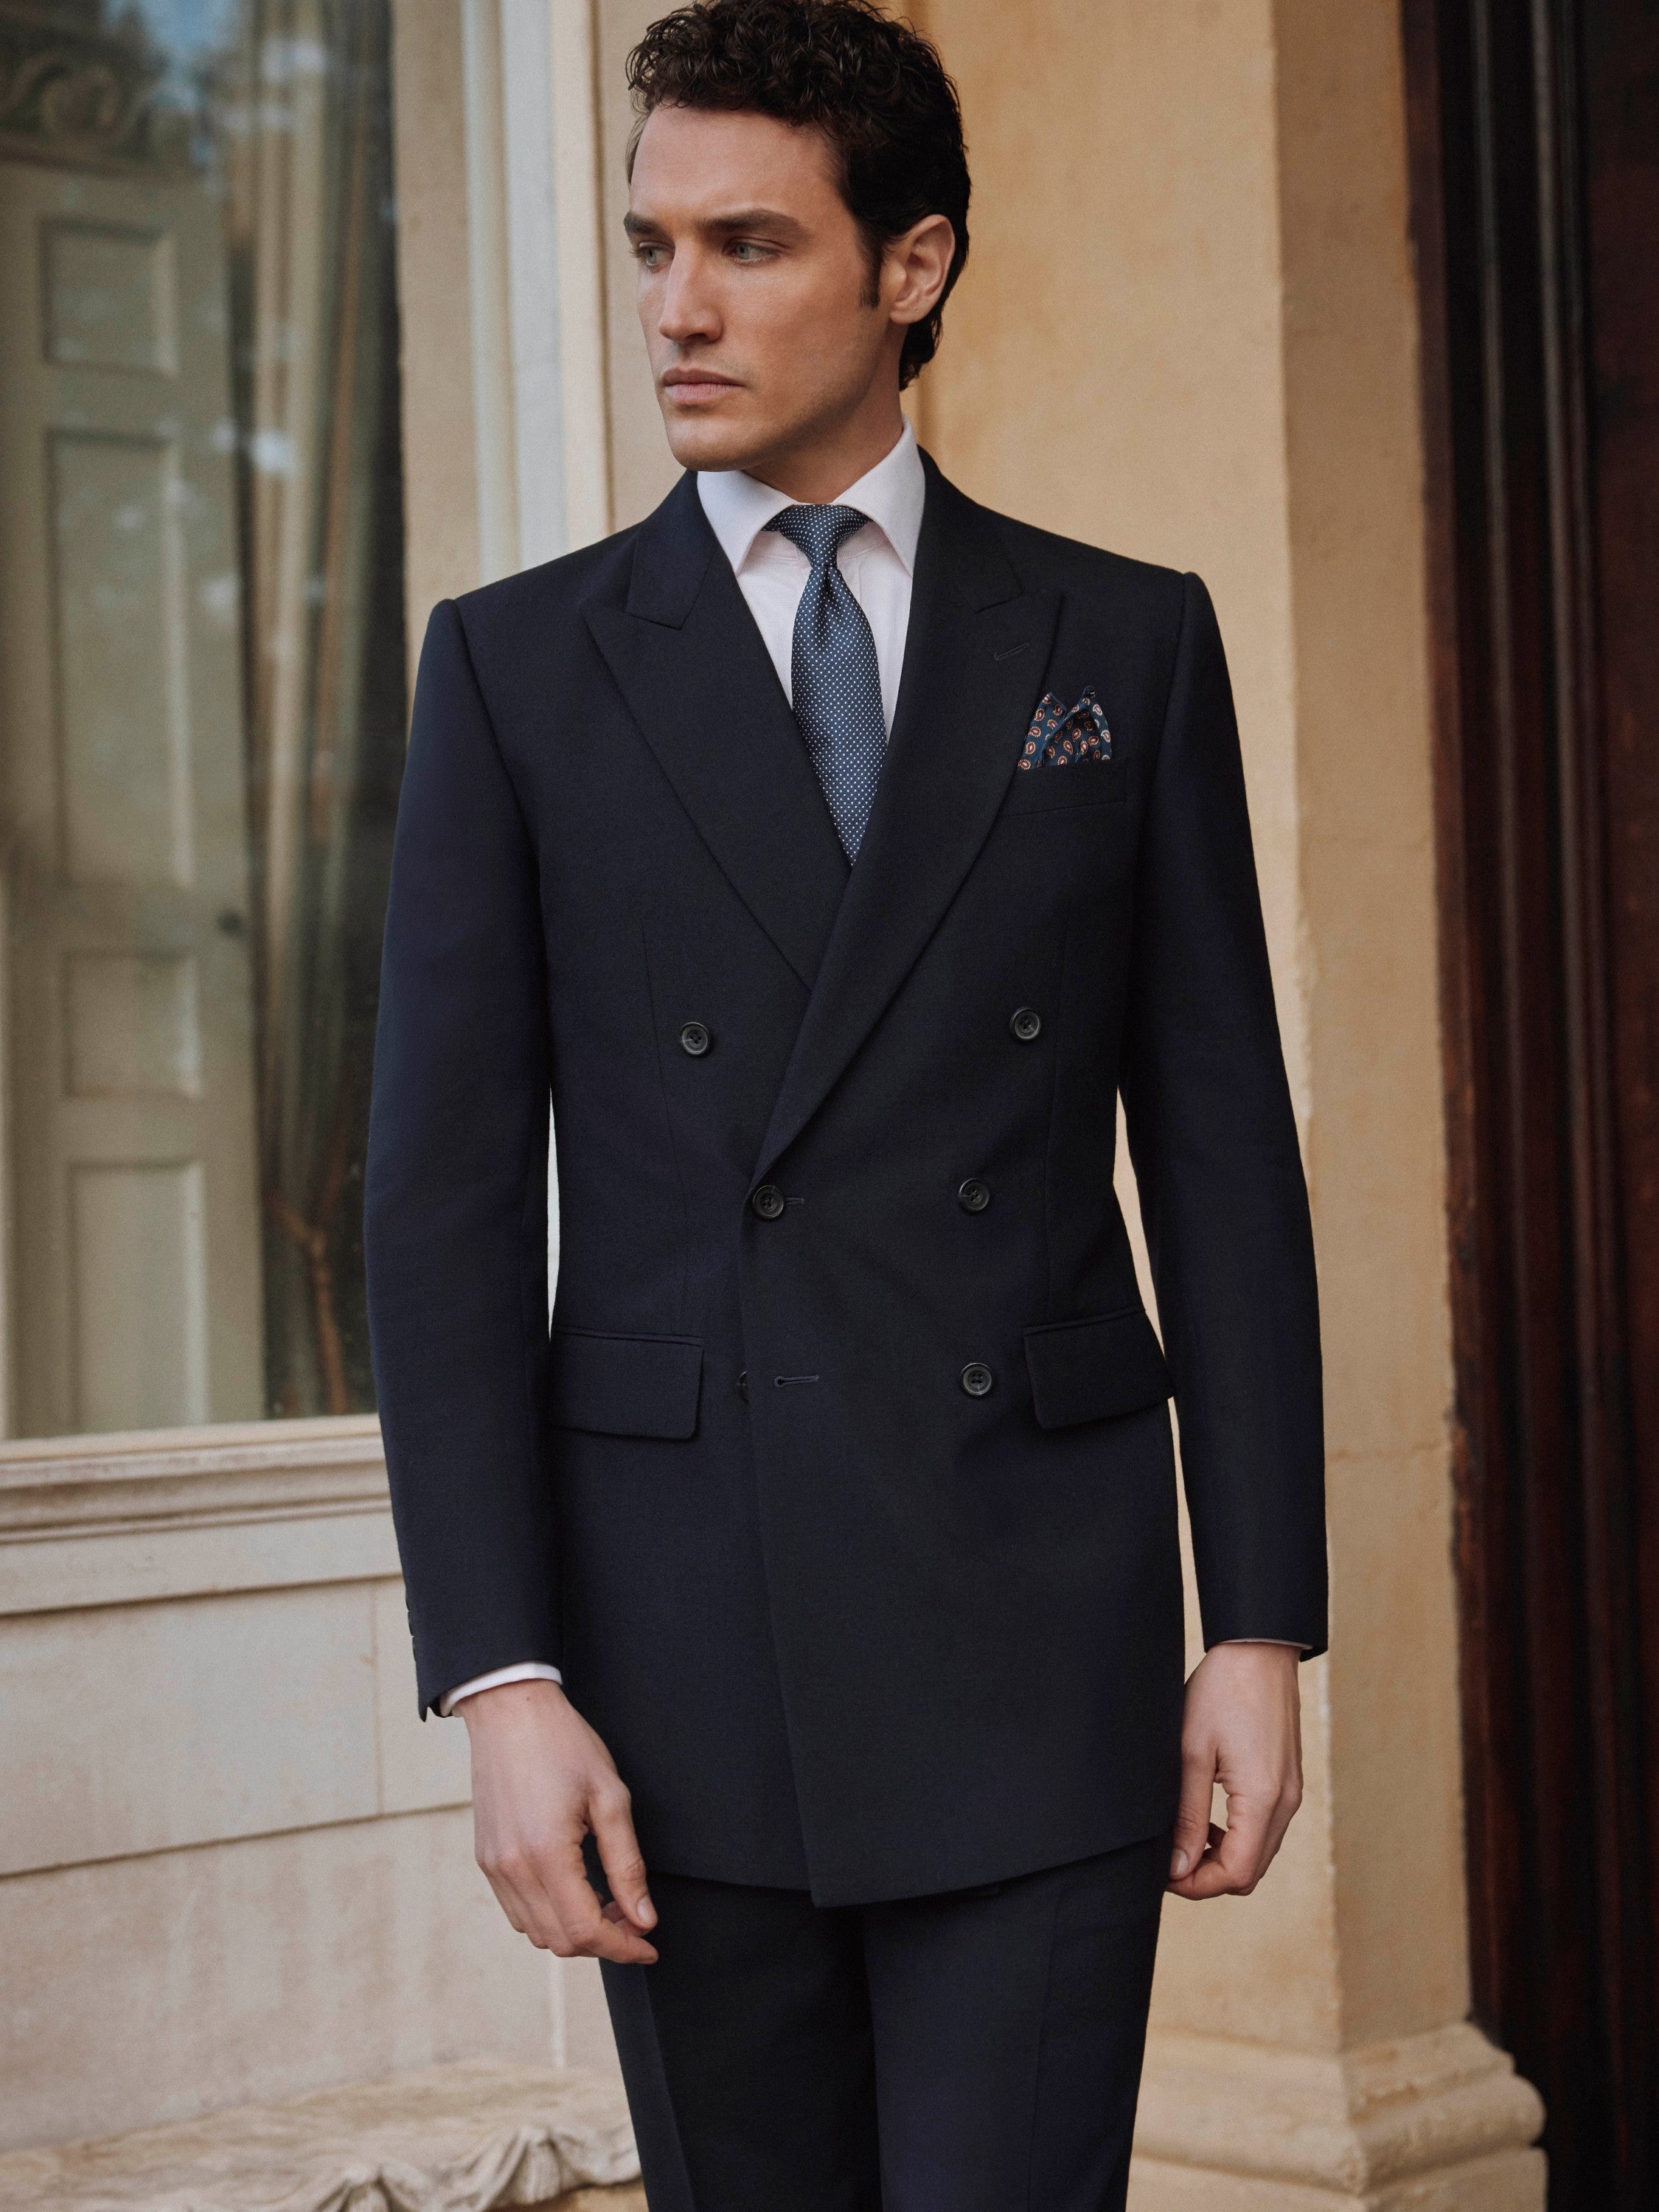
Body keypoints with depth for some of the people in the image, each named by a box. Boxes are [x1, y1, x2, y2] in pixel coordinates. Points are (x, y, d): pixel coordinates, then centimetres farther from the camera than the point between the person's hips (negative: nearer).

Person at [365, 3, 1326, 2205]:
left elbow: (1223, 1153, 6)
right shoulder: (519, 664, 5)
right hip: (676, 1633, 1)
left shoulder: (1126, 643, 7)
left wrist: (1262, 1622, 0)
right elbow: (450, 1196, 0)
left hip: (1040, 1628, 0)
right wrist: (501, 1679, -7)